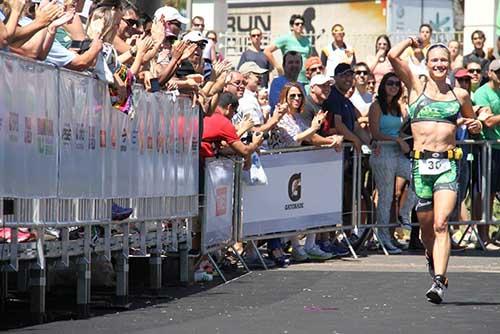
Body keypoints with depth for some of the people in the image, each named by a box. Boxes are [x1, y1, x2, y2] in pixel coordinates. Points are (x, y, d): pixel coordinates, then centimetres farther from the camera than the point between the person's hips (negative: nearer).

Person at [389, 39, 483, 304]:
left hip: (448, 164, -1)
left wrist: (475, 125, 5)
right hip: (421, 163, 1)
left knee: (441, 224, -16)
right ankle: (432, 258, 42)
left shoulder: (459, 95, 12)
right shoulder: (416, 87, 8)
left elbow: (472, 121, 27)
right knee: (426, 226, 9)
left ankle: (439, 281, -22)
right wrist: (410, 41, 14)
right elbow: (393, 56, -2)